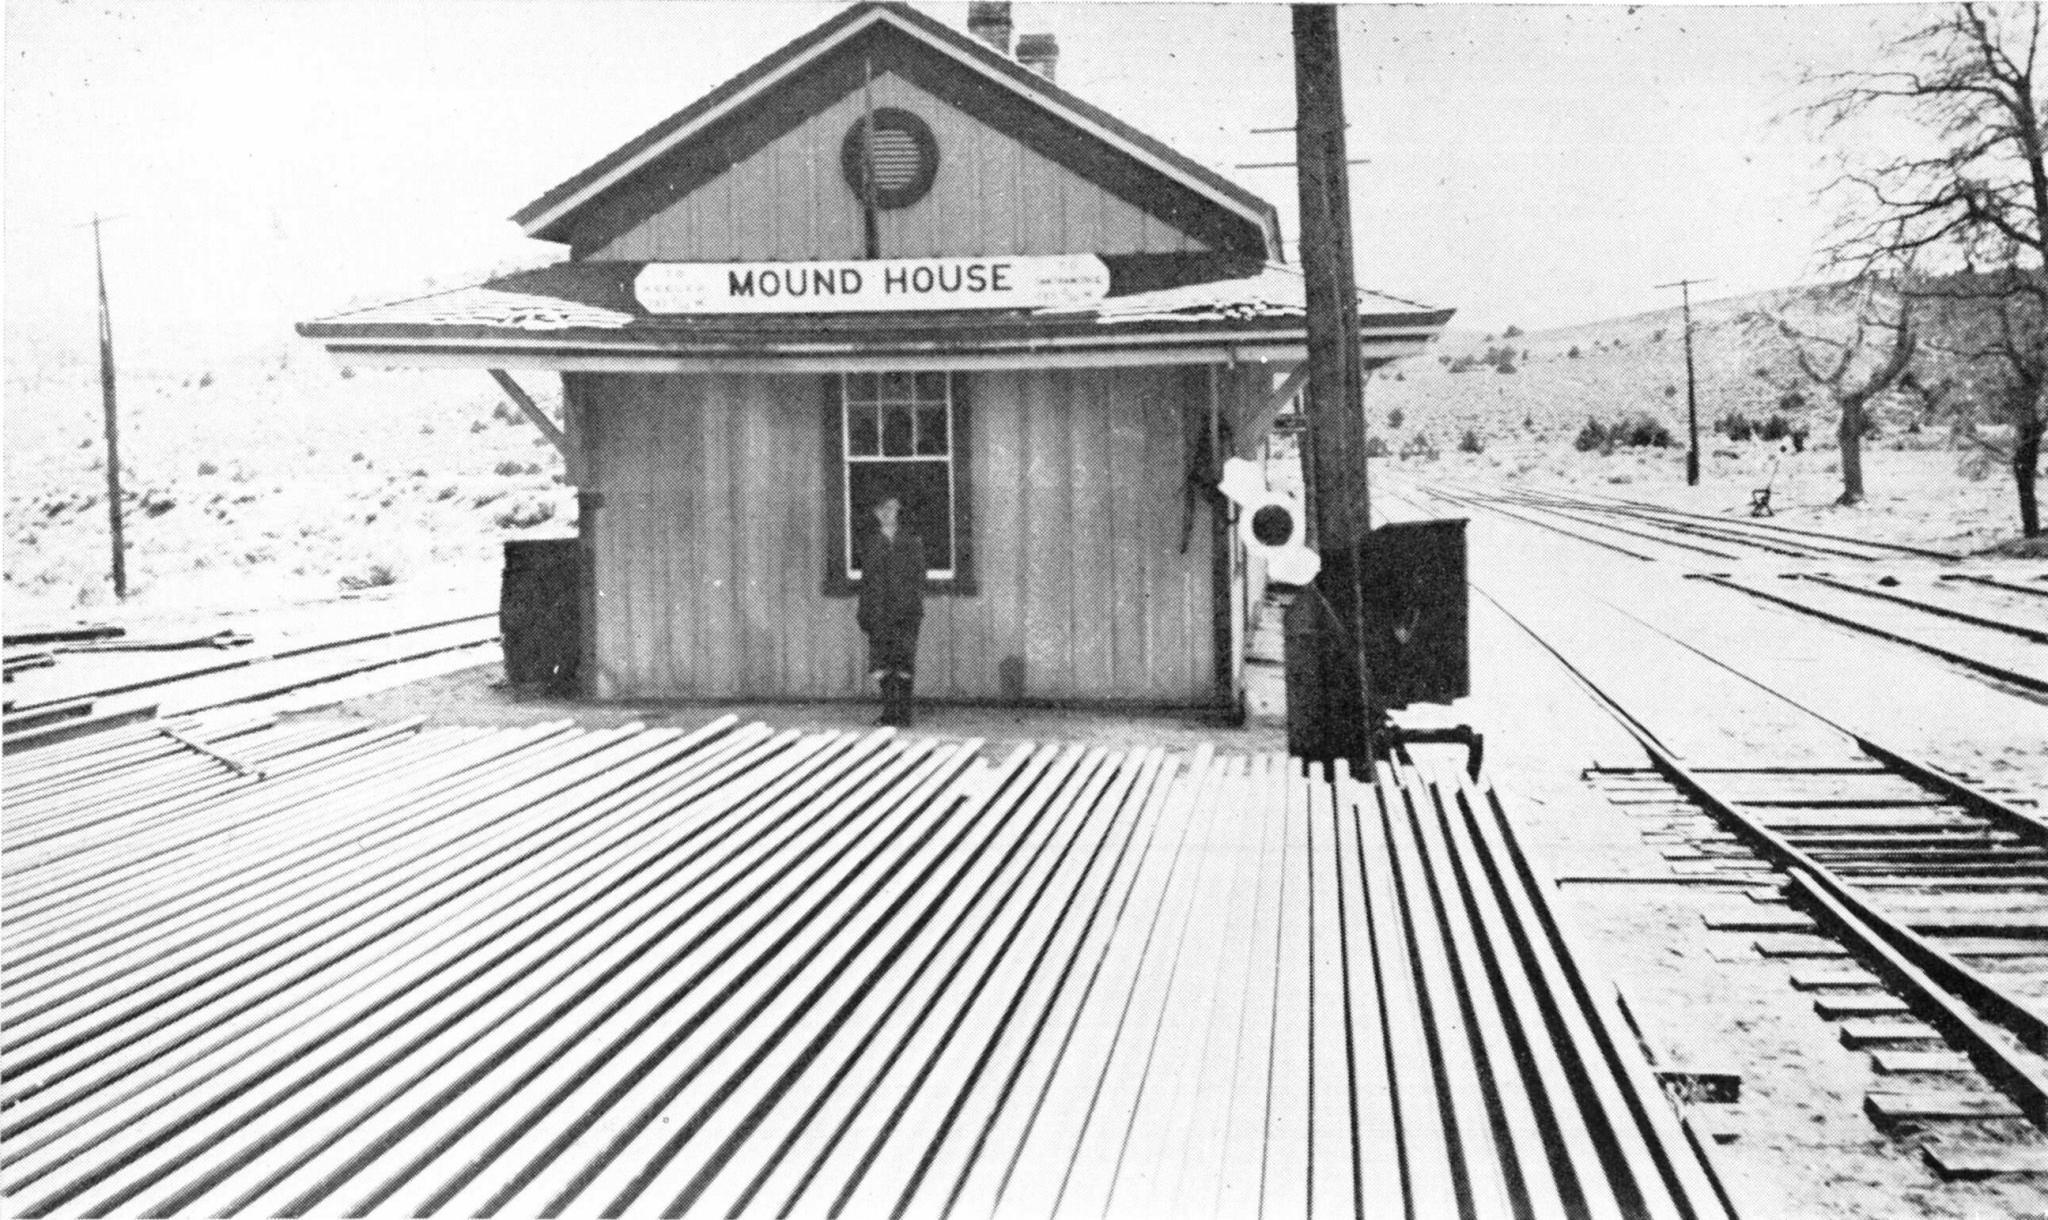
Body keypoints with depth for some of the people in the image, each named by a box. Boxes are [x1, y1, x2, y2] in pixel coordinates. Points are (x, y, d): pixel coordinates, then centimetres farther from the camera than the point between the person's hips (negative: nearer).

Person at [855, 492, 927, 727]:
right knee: (882, 663, 1)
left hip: (905, 610, -2)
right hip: (878, 609, 2)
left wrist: (918, 609, -4)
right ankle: (888, 712, 8)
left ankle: (903, 714, 0)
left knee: (904, 662, -5)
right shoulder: (871, 543, 11)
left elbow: (918, 577, 3)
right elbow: (866, 578, 13)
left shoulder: (911, 542, 5)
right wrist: (863, 610, 9)